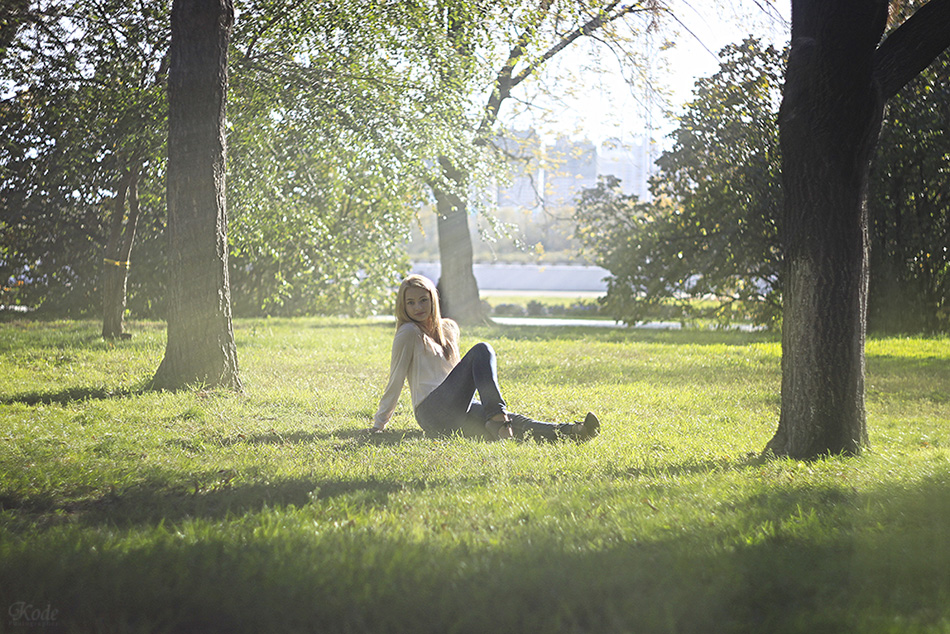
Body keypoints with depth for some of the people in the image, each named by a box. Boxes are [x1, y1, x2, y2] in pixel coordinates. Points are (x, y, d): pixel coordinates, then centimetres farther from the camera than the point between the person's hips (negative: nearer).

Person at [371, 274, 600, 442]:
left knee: (512, 422, -24)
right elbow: (396, 380, 3)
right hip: (432, 412, -6)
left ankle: (568, 432, -50)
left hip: (455, 414, 6)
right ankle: (497, 416, -44)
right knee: (481, 350, -24)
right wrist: (379, 424, 3)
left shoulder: (449, 328, 22)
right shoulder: (409, 333, 2)